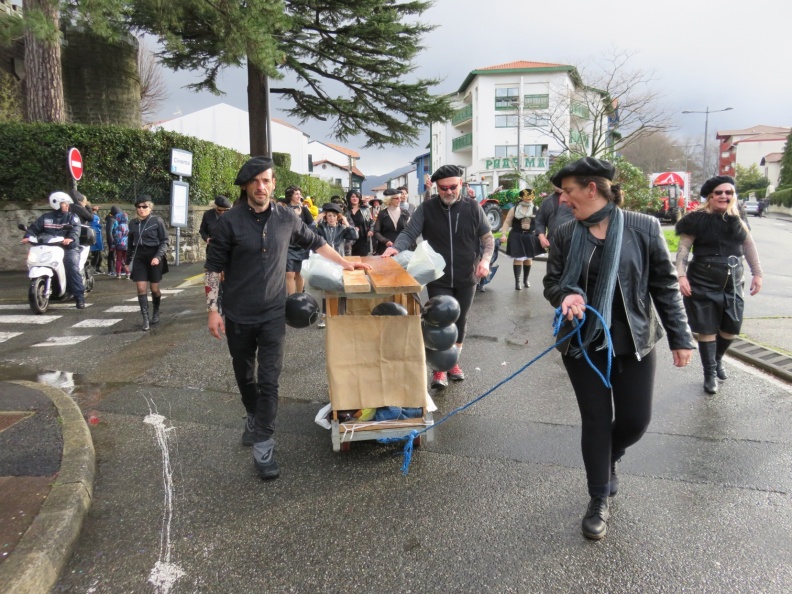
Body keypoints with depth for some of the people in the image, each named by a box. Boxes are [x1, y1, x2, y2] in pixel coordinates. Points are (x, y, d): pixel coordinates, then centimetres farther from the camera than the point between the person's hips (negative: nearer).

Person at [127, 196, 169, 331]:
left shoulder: (157, 221, -5)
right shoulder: (133, 223, 8)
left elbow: (164, 241, -6)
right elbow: (131, 243, 17)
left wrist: (158, 256, -19)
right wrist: (128, 260, 18)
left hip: (154, 256, -3)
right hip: (139, 257, 3)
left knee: (154, 288, 5)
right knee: (141, 288, -6)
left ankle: (156, 313, 30)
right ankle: (145, 319, -3)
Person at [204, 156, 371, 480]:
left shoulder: (286, 218, -1)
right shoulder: (231, 221, -7)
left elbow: (315, 242, 15)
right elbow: (213, 267, -3)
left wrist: (345, 263, 13)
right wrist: (212, 309, -7)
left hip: (273, 313, 0)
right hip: (237, 314, 0)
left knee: (269, 379, -5)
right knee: (244, 375, 16)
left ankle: (262, 447, 1)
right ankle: (254, 417, 43)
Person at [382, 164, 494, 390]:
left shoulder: (473, 207, -2)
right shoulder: (426, 209, -5)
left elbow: (487, 237, 5)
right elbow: (409, 232, -8)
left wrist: (485, 259, -12)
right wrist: (396, 247, -29)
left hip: (466, 279, 2)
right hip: (438, 279, -2)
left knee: (459, 322, 14)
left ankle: (453, 362, 32)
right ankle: (439, 369, 12)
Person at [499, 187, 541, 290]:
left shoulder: (536, 209, 2)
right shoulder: (514, 209, -1)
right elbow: (507, 222, 0)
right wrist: (503, 234, -11)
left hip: (530, 237, 2)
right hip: (517, 237, -2)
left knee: (528, 259, 12)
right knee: (518, 259, -7)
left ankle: (525, 280, 27)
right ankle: (517, 281, -1)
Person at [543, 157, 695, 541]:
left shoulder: (643, 228, -7)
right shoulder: (565, 235, -1)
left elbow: (665, 286, -2)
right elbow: (551, 282, 6)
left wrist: (680, 337, -1)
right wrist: (566, 295, -18)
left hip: (633, 341, 0)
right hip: (583, 342, 1)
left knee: (635, 420, 7)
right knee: (596, 420, 7)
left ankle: (610, 458, 42)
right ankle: (599, 501, 24)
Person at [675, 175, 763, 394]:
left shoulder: (738, 219, 5)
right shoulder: (698, 219, -10)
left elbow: (749, 245, 14)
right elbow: (683, 249, -10)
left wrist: (757, 273, 11)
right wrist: (681, 276, -19)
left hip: (732, 284, 5)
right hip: (703, 284, -5)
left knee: (732, 328, 12)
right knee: (707, 330, 3)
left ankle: (718, 359, 41)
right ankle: (710, 374, 16)